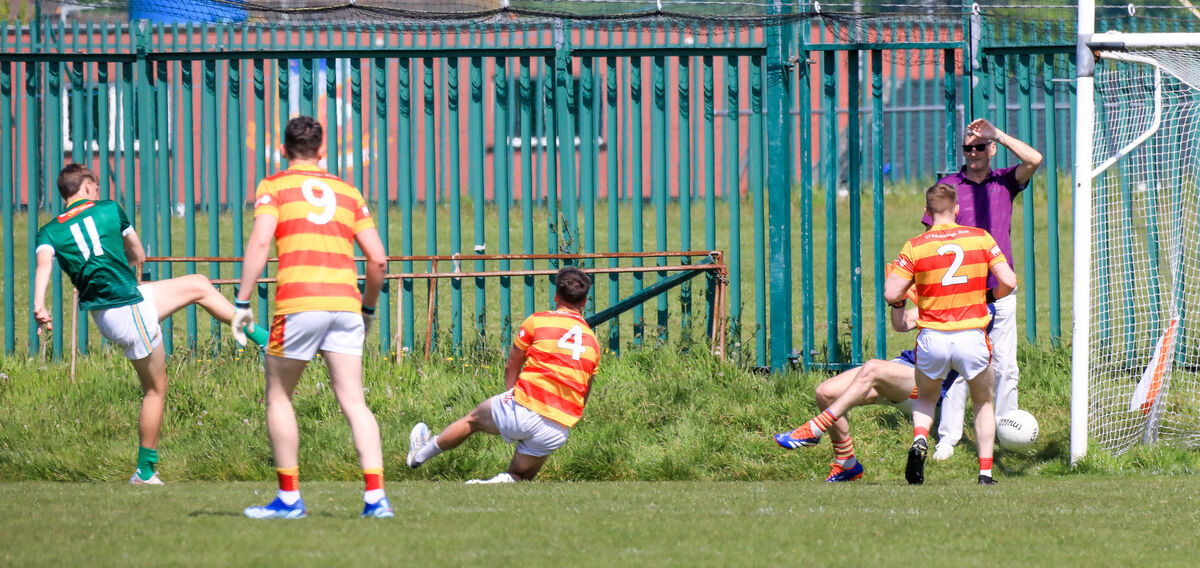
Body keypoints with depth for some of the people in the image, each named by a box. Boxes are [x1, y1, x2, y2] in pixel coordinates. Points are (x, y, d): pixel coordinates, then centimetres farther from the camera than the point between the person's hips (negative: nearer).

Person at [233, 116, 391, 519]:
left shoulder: (275, 187, 9)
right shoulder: (347, 191, 19)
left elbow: (260, 241, -7)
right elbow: (378, 258, 14)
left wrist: (243, 302, -7)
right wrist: (369, 307, 27)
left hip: (298, 304, -3)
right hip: (345, 302, 3)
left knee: (279, 397, 12)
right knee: (353, 402, 3)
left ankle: (288, 497, 10)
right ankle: (375, 496, -9)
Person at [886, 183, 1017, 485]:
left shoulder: (915, 247, -2)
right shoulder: (981, 238, 1)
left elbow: (891, 294, -6)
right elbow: (1009, 282, -2)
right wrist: (990, 295, 19)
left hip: (932, 337, 0)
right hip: (972, 337, 0)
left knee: (925, 397, 26)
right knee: (984, 404, 21)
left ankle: (919, 440, -3)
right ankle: (985, 471, 12)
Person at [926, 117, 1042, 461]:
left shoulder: (1005, 182, 7)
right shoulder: (948, 187, 4)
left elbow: (1034, 160, -11)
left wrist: (998, 134, -7)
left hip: (1000, 291, 2)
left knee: (1005, 366, 2)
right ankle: (947, 438, 0)